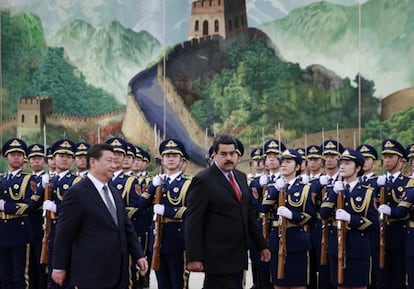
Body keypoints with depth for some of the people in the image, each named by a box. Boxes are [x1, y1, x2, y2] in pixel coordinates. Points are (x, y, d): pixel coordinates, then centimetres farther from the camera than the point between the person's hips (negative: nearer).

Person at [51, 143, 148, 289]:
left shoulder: (115, 193, 15)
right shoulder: (77, 193, -10)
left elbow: (126, 228, 19)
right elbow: (64, 233, -8)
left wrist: (138, 255, 10)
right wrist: (59, 267, -6)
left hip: (118, 273, 7)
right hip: (92, 274, -7)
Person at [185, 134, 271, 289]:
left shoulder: (240, 177, 14)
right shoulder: (203, 181, -10)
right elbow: (193, 222, -13)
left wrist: (261, 245, 19)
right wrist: (194, 258, -17)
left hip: (238, 257, 7)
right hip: (218, 258, -7)